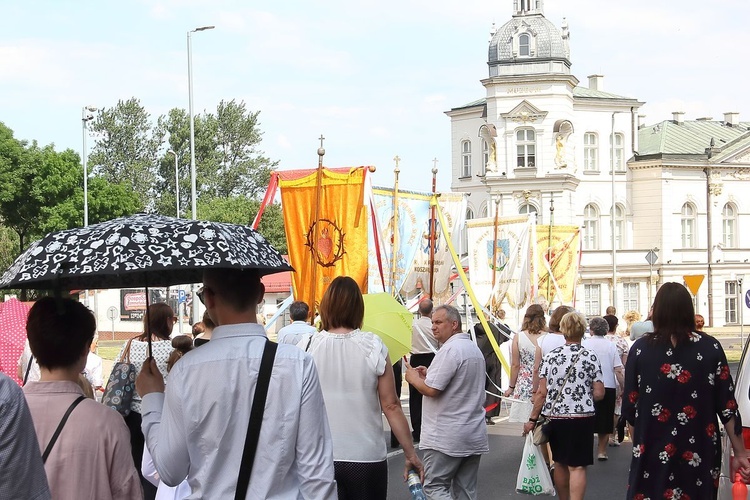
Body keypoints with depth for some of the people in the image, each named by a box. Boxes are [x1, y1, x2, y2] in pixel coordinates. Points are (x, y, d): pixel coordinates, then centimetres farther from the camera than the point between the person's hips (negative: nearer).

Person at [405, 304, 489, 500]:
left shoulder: (450, 349, -16)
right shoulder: (474, 348, 16)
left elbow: (431, 389, -19)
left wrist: (414, 378, -1)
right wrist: (429, 375, 17)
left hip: (447, 438, -9)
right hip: (475, 436, 9)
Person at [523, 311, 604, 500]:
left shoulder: (550, 357, -1)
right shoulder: (590, 357, -5)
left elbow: (542, 392, -3)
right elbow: (599, 394, -6)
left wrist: (532, 419, 5)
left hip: (555, 417, 3)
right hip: (582, 418, -3)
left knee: (560, 463, 18)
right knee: (577, 466, -2)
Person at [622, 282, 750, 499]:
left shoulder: (641, 348, -6)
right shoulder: (710, 348, -3)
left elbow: (629, 407, -2)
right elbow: (727, 406, -3)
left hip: (653, 454, -1)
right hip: (699, 455, 1)